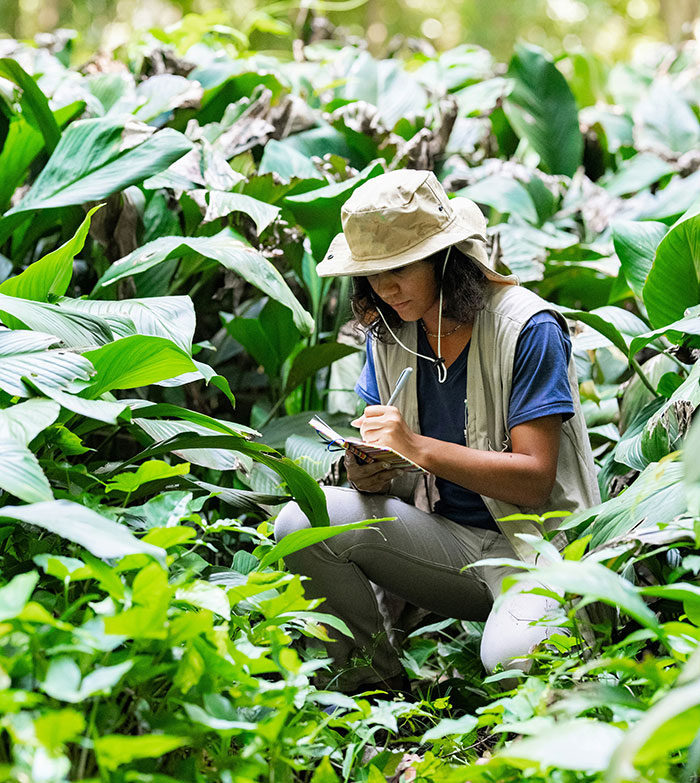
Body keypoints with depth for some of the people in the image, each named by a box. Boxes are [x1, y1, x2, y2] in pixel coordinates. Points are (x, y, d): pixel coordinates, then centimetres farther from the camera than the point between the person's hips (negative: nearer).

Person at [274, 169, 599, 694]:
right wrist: (370, 474, -16)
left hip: (533, 539, -5)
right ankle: (374, 684, 1)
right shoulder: (389, 332, 4)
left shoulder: (527, 329, -13)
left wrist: (417, 447, -26)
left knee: (512, 656, -37)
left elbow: (534, 480, -17)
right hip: (447, 539, 6)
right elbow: (391, 453, 9)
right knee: (301, 523, -19)